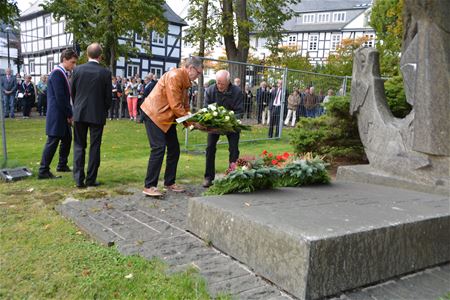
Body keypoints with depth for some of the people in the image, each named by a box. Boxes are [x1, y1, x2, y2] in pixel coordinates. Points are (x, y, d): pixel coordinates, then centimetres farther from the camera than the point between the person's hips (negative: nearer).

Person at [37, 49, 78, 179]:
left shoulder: (62, 73, 14)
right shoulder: (57, 73, -16)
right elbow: (59, 97, -21)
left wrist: (69, 114, 7)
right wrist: (70, 114, -15)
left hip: (63, 115, 10)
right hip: (57, 115, -10)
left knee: (67, 139, 17)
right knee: (52, 142, -5)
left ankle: (62, 165, 31)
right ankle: (43, 171, 3)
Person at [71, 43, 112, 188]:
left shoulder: (78, 70, -2)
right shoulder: (105, 73, -7)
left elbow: (72, 92, 6)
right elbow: (108, 96, -3)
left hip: (79, 113, 2)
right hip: (97, 114, -1)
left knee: (79, 146, 10)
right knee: (94, 147, 6)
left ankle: (79, 178, 5)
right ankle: (91, 179, 9)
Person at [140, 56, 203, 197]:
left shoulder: (185, 80, 10)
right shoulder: (174, 76, -21)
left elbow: (185, 104, 11)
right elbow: (175, 106, -24)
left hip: (167, 117, 10)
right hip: (154, 114, -10)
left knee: (174, 148, 8)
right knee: (159, 148, -14)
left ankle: (169, 182, 19)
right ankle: (149, 186, -7)